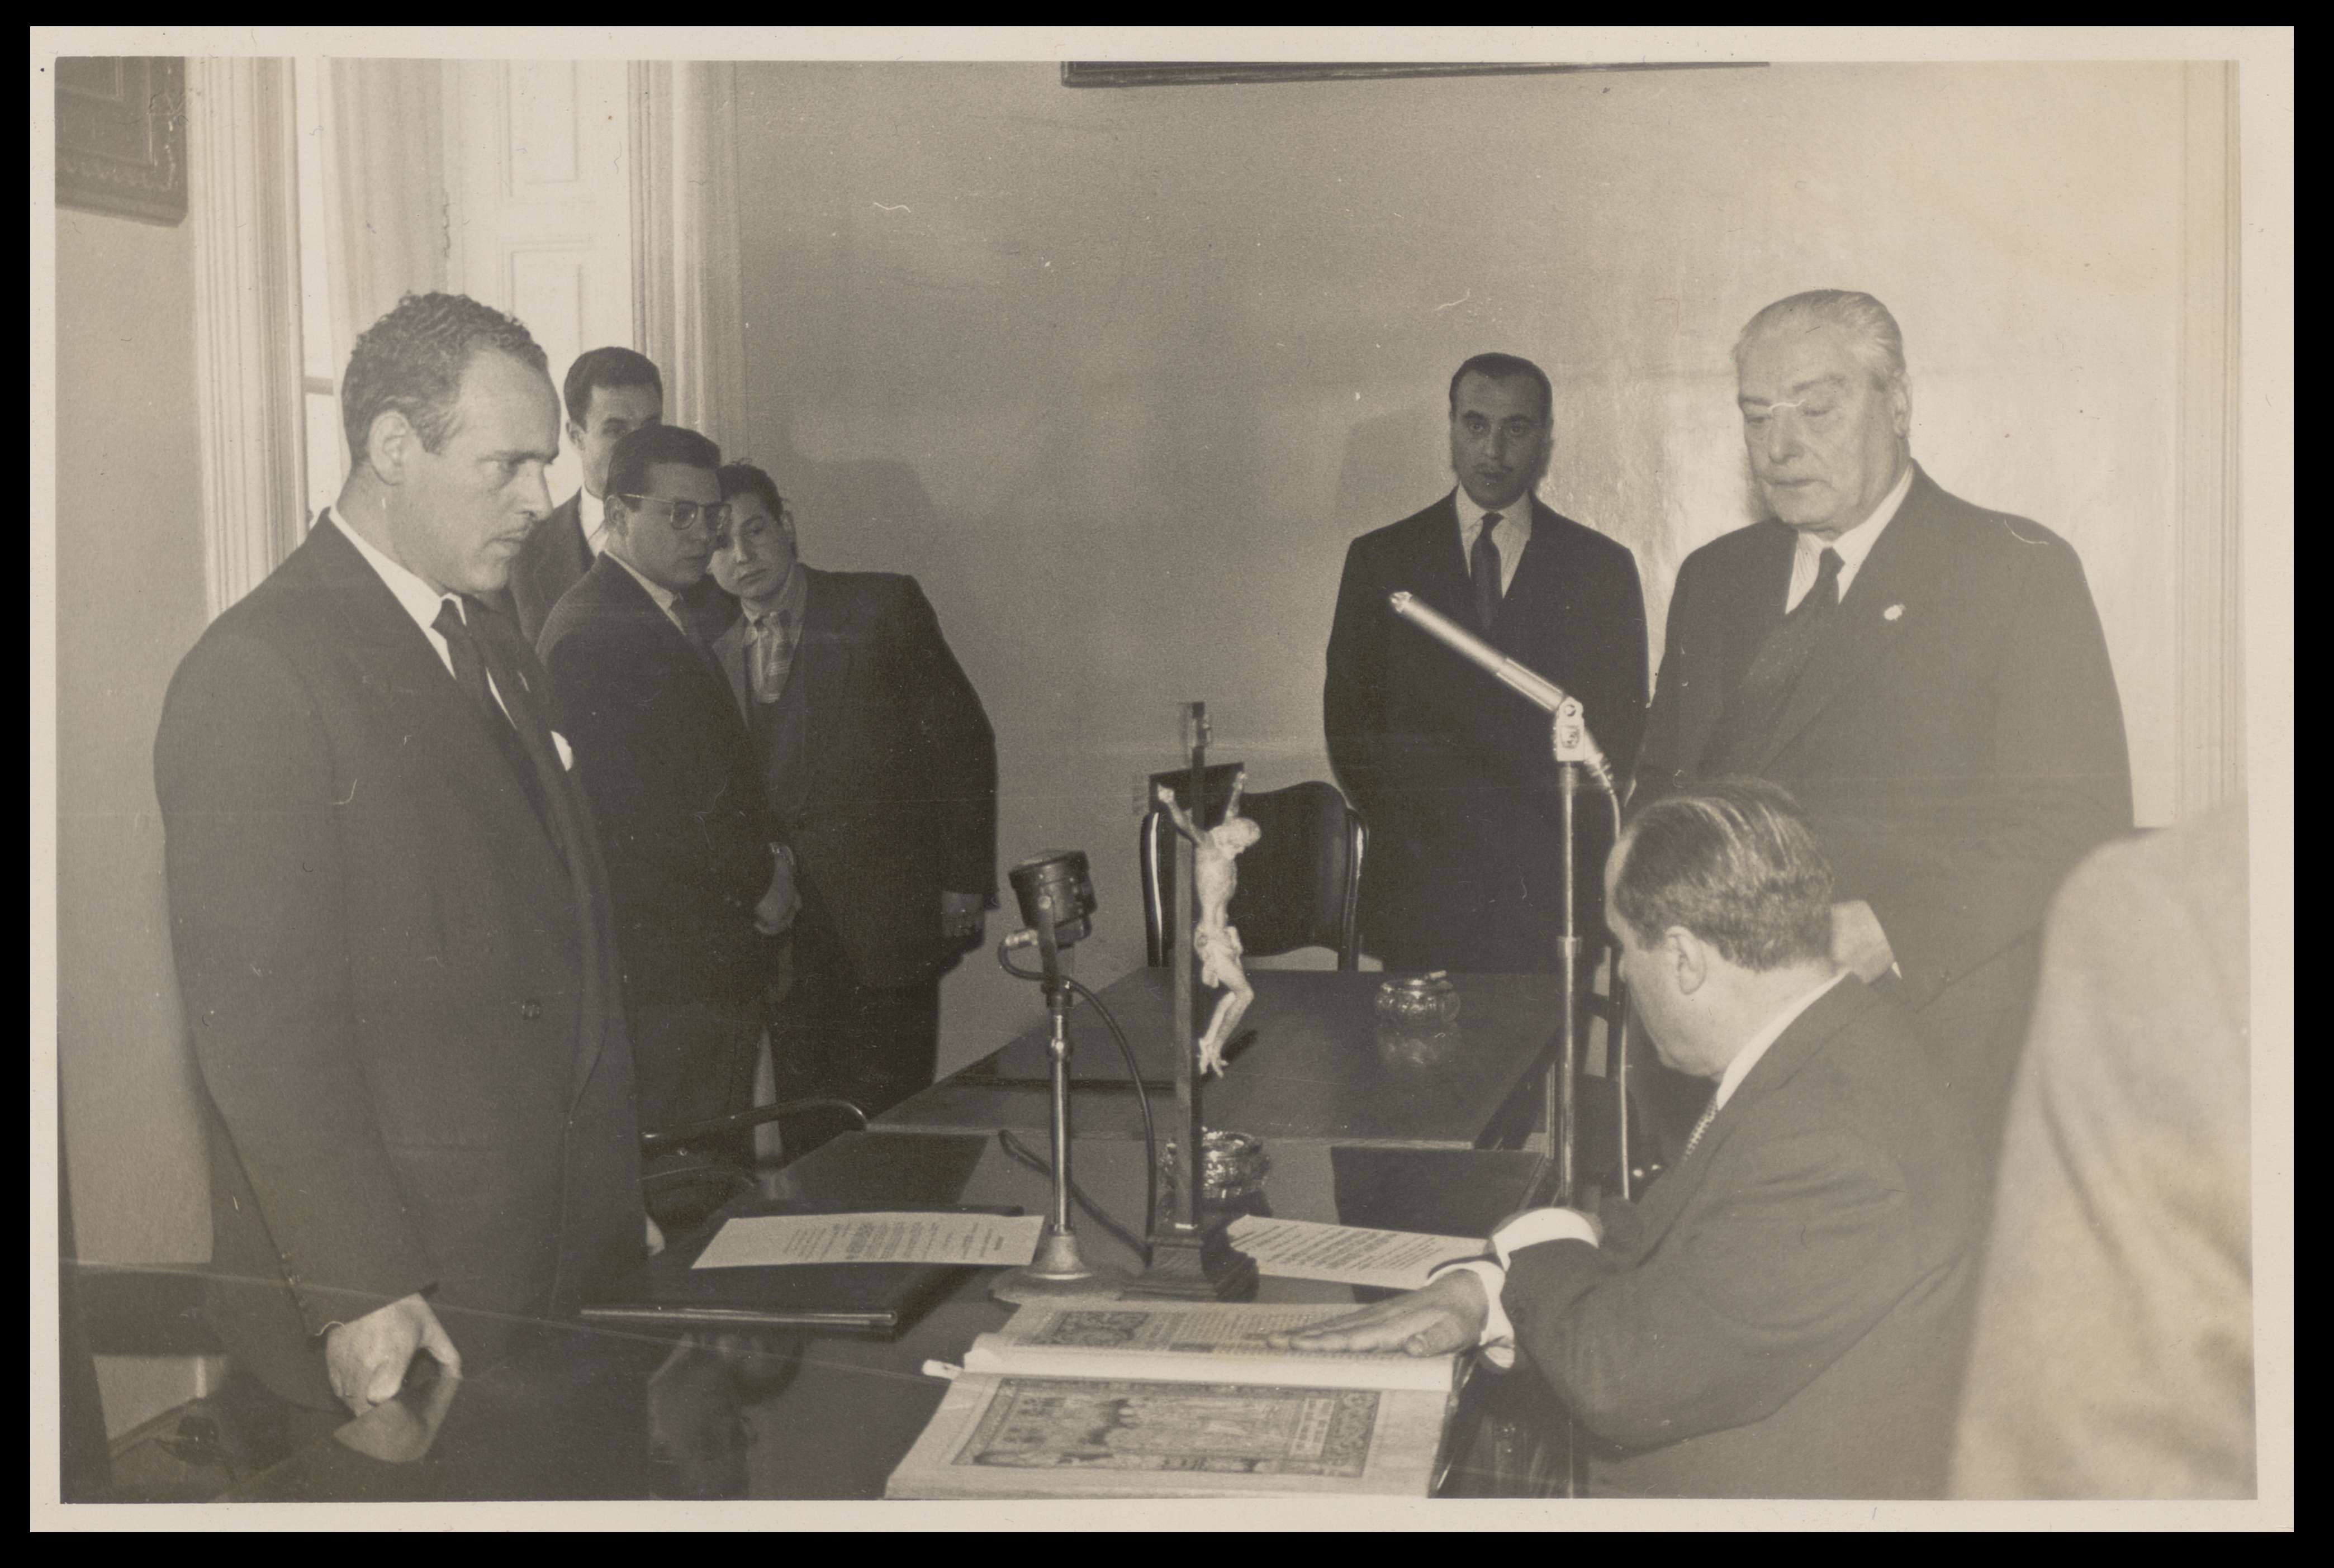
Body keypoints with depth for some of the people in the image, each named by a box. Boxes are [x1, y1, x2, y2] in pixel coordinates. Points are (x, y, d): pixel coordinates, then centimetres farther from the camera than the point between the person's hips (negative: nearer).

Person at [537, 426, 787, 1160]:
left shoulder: (672, 624, 18)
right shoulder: (592, 634, -14)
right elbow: (634, 814, -21)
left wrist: (760, 858, 4)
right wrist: (757, 880, -10)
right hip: (664, 977, -10)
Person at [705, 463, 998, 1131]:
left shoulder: (884, 607, -1)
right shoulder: (716, 655, 12)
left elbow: (963, 742, -1)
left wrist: (964, 887, -4)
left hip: (886, 920, -4)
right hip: (781, 927, 4)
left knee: (886, 1122, -4)